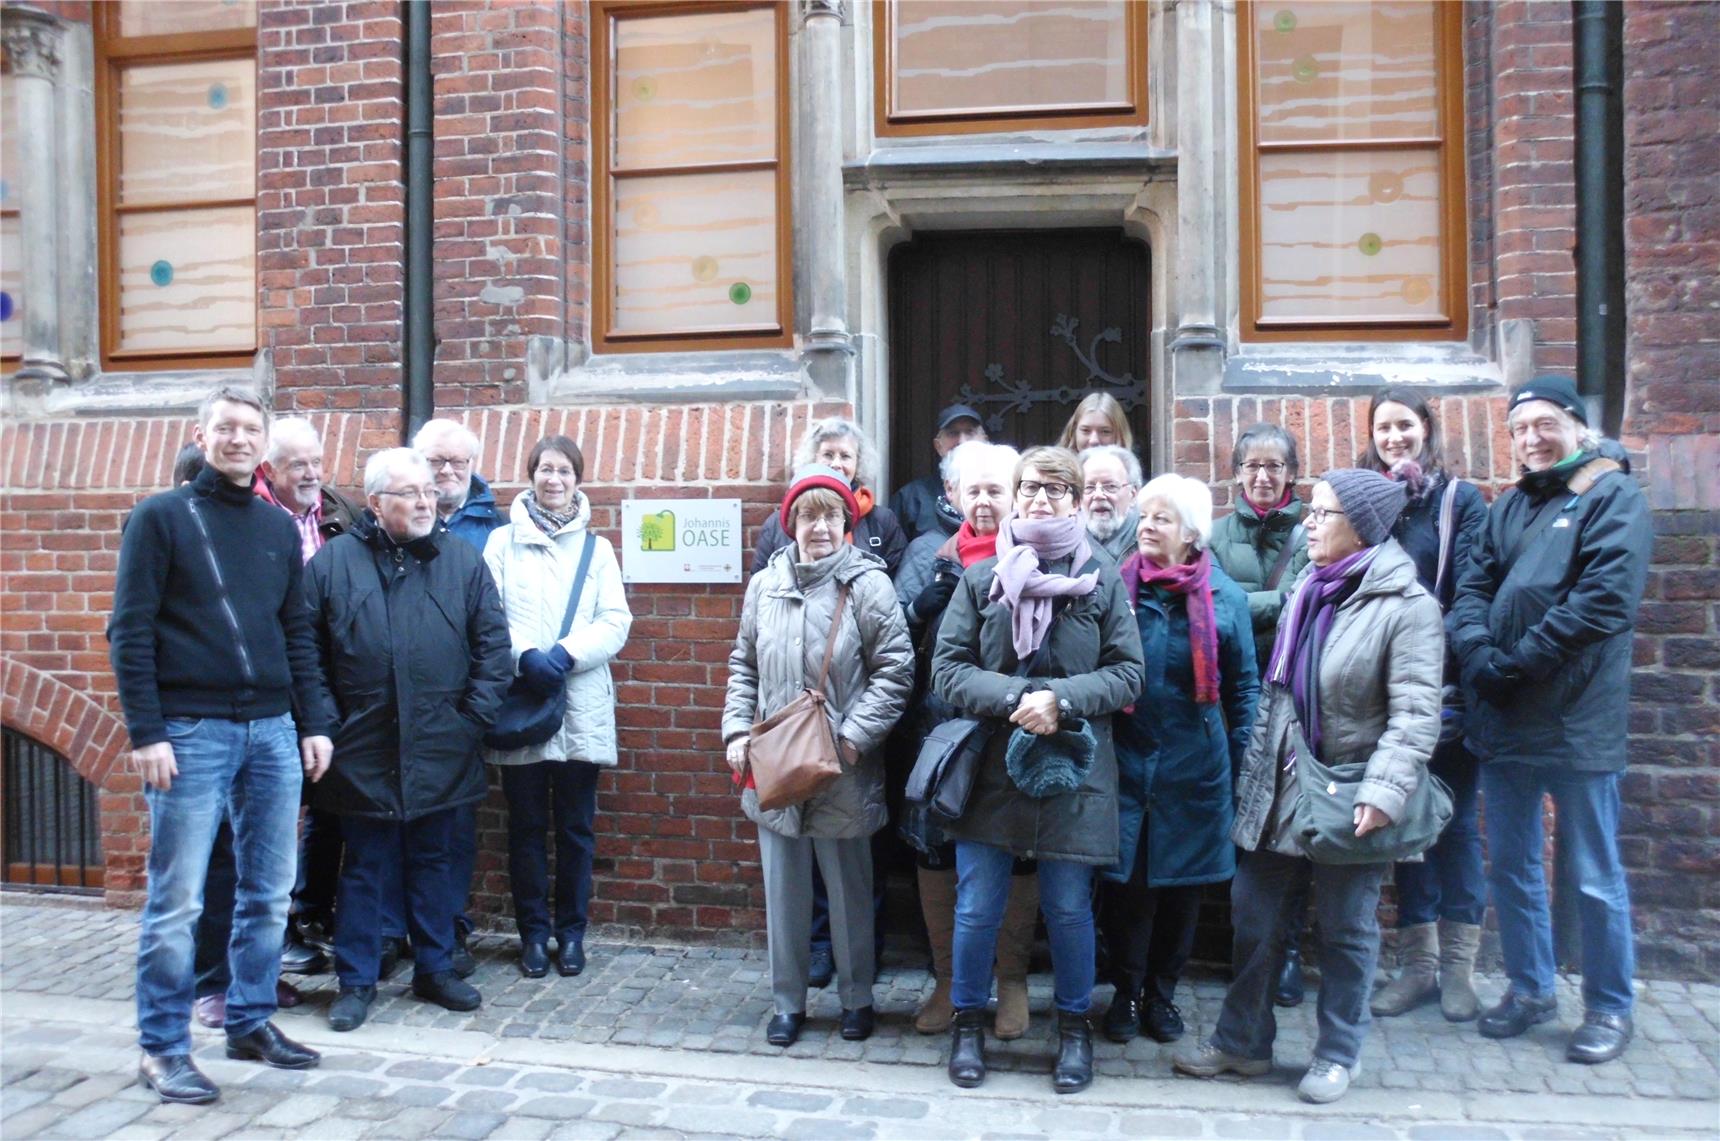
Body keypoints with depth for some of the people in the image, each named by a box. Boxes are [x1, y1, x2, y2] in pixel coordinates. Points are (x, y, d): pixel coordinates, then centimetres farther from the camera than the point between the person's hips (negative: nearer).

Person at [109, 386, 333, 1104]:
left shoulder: (279, 527, 13)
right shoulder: (161, 516, -1)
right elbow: (130, 631, -5)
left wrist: (311, 724, 10)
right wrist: (146, 732, -12)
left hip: (272, 733, 5)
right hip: (190, 734, -5)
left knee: (269, 893, 10)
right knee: (176, 901, 0)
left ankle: (251, 1022, 25)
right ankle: (163, 1047, 14)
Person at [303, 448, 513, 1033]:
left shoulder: (463, 559, 3)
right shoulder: (332, 561, -1)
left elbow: (493, 644, 4)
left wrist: (475, 714, -2)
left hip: (440, 751, 2)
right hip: (363, 751, -1)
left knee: (434, 863, 14)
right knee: (364, 869, 9)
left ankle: (435, 968, 28)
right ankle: (356, 980, 22)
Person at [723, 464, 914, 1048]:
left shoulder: (867, 583, -9)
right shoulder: (765, 585, 5)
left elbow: (894, 670, -9)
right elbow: (743, 667, 13)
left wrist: (855, 735, -15)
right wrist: (737, 730, 3)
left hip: (843, 773, -3)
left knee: (849, 889, 12)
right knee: (783, 892, 13)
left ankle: (858, 998, 30)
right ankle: (788, 1002, 29)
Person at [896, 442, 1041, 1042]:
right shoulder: (931, 553, 8)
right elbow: (900, 623, -5)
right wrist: (944, 575, -17)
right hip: (941, 728, 2)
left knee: (1015, 856, 8)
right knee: (933, 851, 8)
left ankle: (1012, 980, 26)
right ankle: (947, 979, 26)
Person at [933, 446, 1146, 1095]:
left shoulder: (1103, 581, 2)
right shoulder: (981, 578, 2)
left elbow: (1128, 673, -1)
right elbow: (947, 670, -2)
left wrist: (1061, 698, -16)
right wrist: (1015, 697, -17)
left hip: (1072, 770, 0)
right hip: (990, 767, 1)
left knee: (1069, 909, 10)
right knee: (977, 909, 7)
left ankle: (1074, 1025, 32)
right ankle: (968, 1019, 30)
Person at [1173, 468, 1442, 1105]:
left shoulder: (1406, 605, -13)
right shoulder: (1307, 593, 9)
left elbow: (1415, 716, -19)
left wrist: (1383, 791, -29)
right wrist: (1253, 773, 16)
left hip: (1348, 801, -6)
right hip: (1279, 791, 7)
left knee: (1346, 930, 10)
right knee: (1254, 917, 13)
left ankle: (1336, 1056, 27)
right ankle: (1242, 1040, 29)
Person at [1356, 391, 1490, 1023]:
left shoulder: (1460, 500, 0)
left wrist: (1448, 649, -19)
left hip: (1446, 688, -3)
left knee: (1456, 821, 6)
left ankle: (1458, 966, 18)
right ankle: (1417, 963, 21)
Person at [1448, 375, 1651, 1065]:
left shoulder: (1612, 497, -5)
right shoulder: (1510, 506, 13)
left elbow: (1605, 601, -17)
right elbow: (1472, 587, 6)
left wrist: (1517, 663, -17)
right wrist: (1479, 654, -13)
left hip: (1577, 720, -6)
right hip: (1502, 720, 6)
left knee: (1595, 878, 6)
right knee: (1511, 865, 14)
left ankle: (1610, 1007, 23)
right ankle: (1529, 989, 30)